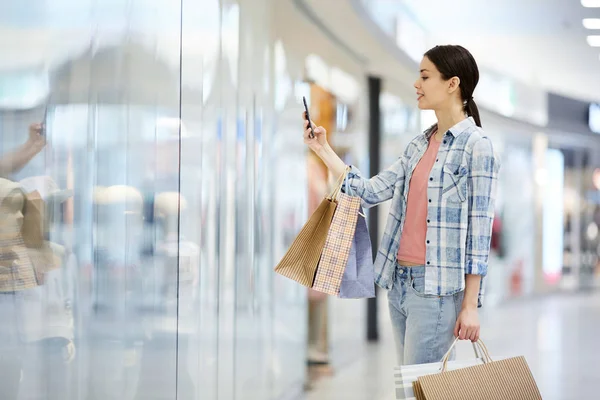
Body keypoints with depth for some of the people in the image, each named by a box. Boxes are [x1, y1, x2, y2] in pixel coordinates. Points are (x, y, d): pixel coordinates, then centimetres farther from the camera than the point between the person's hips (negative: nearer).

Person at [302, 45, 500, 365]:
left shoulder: (476, 147, -9)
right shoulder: (419, 146, 14)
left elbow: (479, 233, -11)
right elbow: (369, 192, 11)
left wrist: (470, 306, -13)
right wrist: (323, 150, 9)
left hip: (438, 290, -8)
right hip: (399, 282, 8)